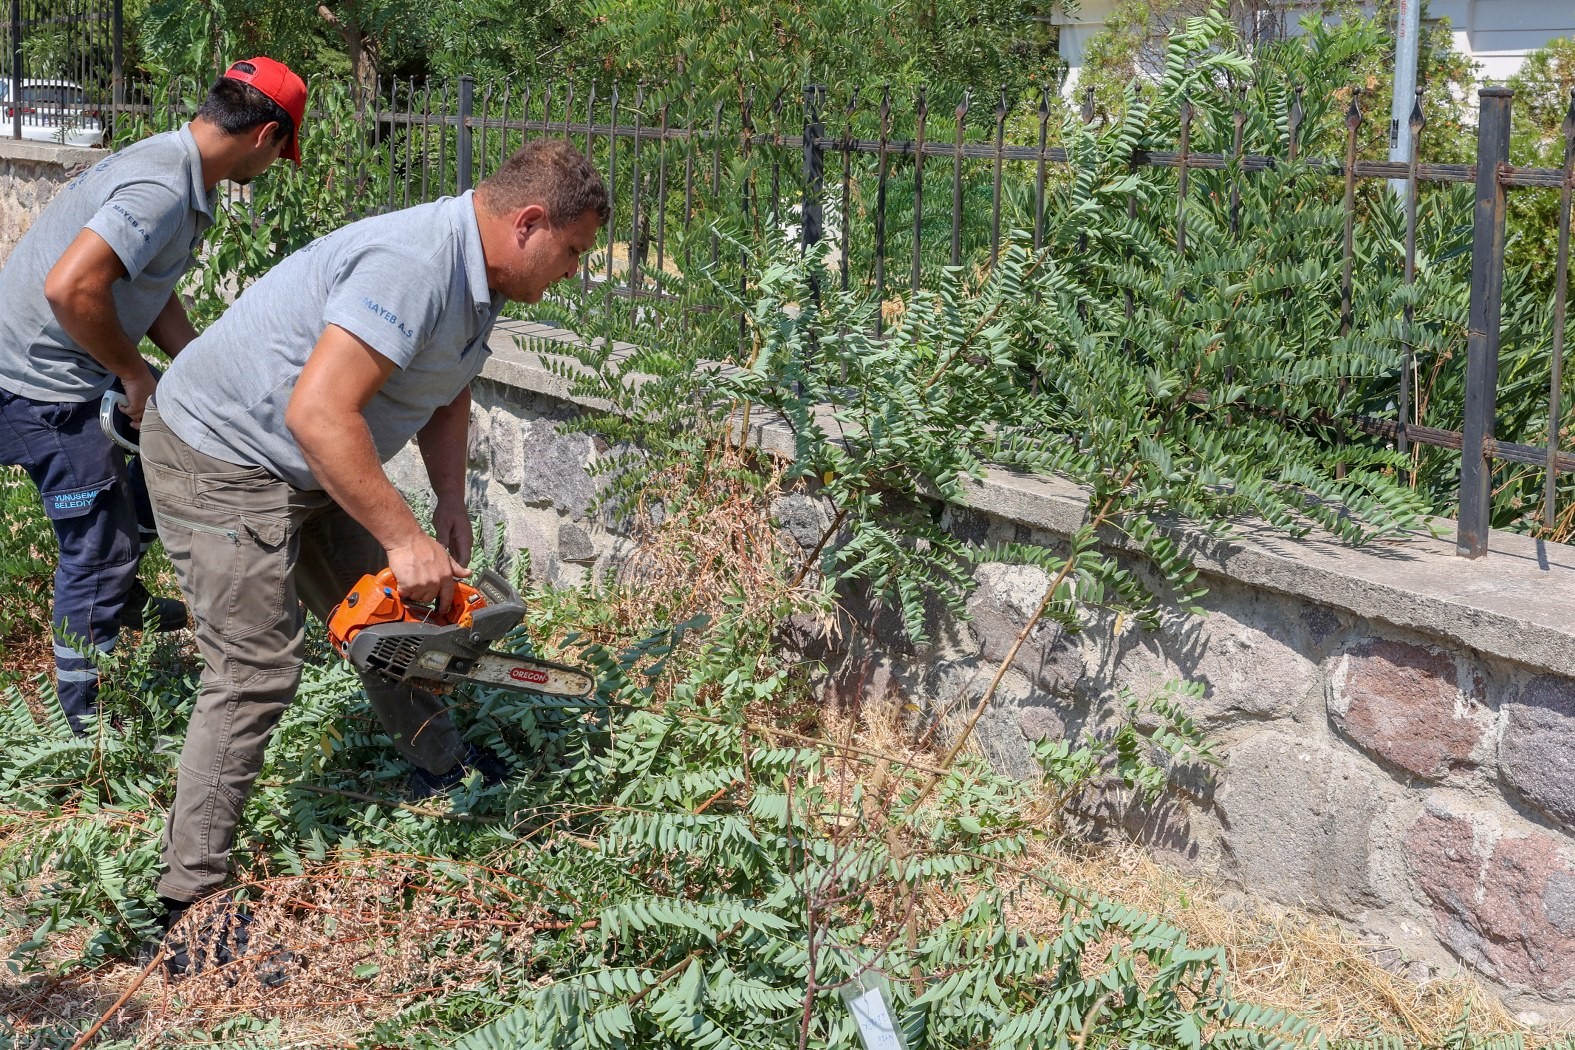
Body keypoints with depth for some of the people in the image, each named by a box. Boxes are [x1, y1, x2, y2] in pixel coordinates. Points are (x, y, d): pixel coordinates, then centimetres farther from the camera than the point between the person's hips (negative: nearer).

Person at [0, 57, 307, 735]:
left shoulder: (176, 171, 7)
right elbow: (70, 287, -35)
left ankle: (118, 600, 37)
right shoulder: (163, 190, -26)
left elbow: (156, 298, 13)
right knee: (99, 547, -3)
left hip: (80, 377, 10)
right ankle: (88, 724, 10)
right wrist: (134, 373, -21)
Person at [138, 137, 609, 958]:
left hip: (306, 469, 10)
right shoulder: (411, 266, -31)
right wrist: (405, 539, -34)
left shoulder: (475, 275, 3)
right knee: (256, 672, -11)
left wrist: (450, 503, 4)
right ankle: (188, 904, -4)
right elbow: (318, 412, -39)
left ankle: (441, 768, 41)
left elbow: (446, 396, 19)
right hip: (220, 458, -10)